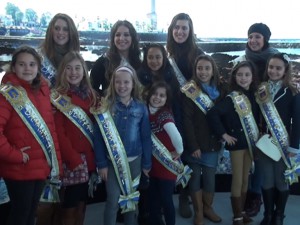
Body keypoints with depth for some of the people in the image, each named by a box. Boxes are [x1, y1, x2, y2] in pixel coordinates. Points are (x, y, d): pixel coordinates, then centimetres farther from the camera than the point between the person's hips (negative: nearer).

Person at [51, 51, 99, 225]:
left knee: (82, 200, 15)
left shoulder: (91, 95, 9)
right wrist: (73, 158, -16)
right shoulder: (57, 97, -6)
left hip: (88, 158, 5)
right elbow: (58, 132, -11)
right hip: (69, 160, -5)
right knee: (70, 203, 4)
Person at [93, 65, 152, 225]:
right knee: (113, 200, 1)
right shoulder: (106, 107, -7)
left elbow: (146, 137, 1)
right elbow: (98, 137, -6)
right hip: (112, 161, -2)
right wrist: (101, 163, -10)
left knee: (131, 198, 16)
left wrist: (146, 163, 2)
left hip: (134, 160, 2)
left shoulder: (141, 108, -2)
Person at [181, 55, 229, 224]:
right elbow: (187, 120, -13)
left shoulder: (221, 89, 4)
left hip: (213, 142, 3)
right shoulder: (190, 91, -9)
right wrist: (193, 145, -15)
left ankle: (208, 207, 32)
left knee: (210, 178, 10)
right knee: (195, 177, 7)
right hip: (194, 144, -3)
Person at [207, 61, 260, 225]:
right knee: (237, 180, 2)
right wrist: (224, 134, -20)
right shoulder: (232, 98, -14)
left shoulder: (253, 95, 4)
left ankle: (241, 211, 28)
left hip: (251, 142, 6)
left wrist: (258, 134, 2)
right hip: (237, 143, -6)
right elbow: (212, 114, -25)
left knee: (245, 179, 15)